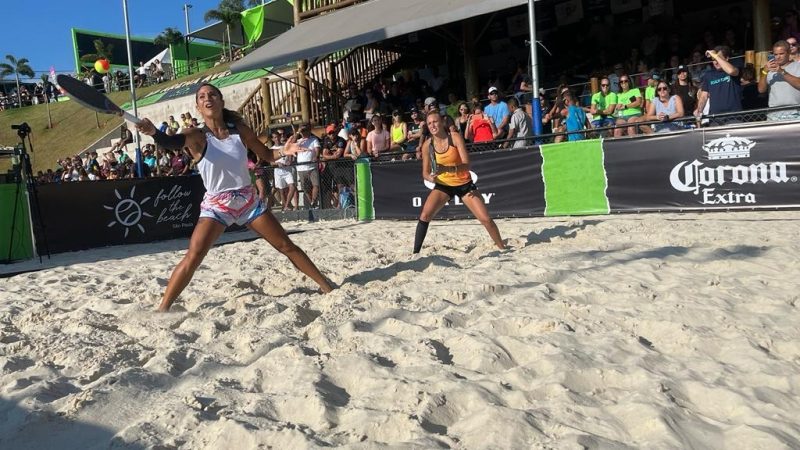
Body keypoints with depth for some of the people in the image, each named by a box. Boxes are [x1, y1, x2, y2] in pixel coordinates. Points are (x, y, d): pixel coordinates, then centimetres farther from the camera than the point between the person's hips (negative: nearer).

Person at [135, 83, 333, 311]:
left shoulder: (240, 129, -2)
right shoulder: (197, 136, -11)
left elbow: (267, 154, 8)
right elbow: (171, 141, -32)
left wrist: (284, 151, -13)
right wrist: (154, 132, -54)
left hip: (249, 200, 3)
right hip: (215, 204, -2)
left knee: (286, 246, 7)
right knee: (193, 257, -19)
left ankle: (327, 287, 21)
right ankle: (162, 308, -7)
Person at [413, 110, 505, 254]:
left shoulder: (455, 137, -18)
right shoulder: (427, 145, -10)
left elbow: (466, 165, -25)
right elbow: (425, 172, -3)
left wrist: (448, 168, -43)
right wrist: (430, 177, -28)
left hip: (464, 183, -1)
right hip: (443, 185, 2)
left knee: (486, 219, -4)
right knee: (425, 215, -19)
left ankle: (502, 248, 18)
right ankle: (415, 252, -9)